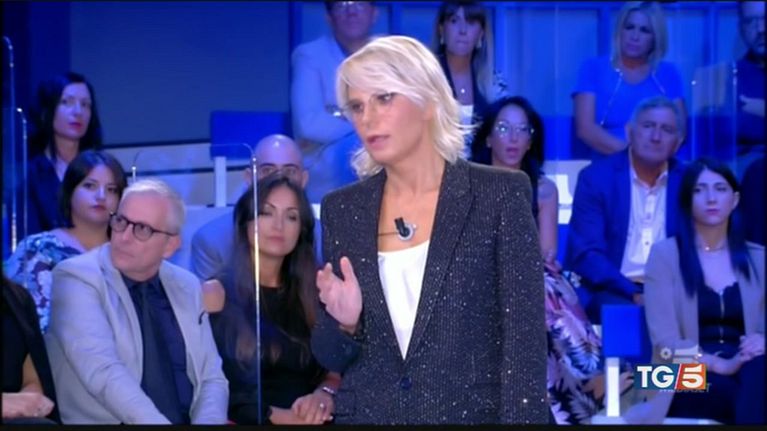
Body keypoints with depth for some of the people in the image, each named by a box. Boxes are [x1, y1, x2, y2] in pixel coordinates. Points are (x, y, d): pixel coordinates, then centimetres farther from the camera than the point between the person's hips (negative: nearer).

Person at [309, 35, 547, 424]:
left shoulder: (500, 194, -7)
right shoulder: (343, 209, 3)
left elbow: (524, 339, -10)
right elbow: (333, 356, 6)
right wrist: (346, 322, -14)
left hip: (473, 416, -3)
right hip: (367, 416, 3)